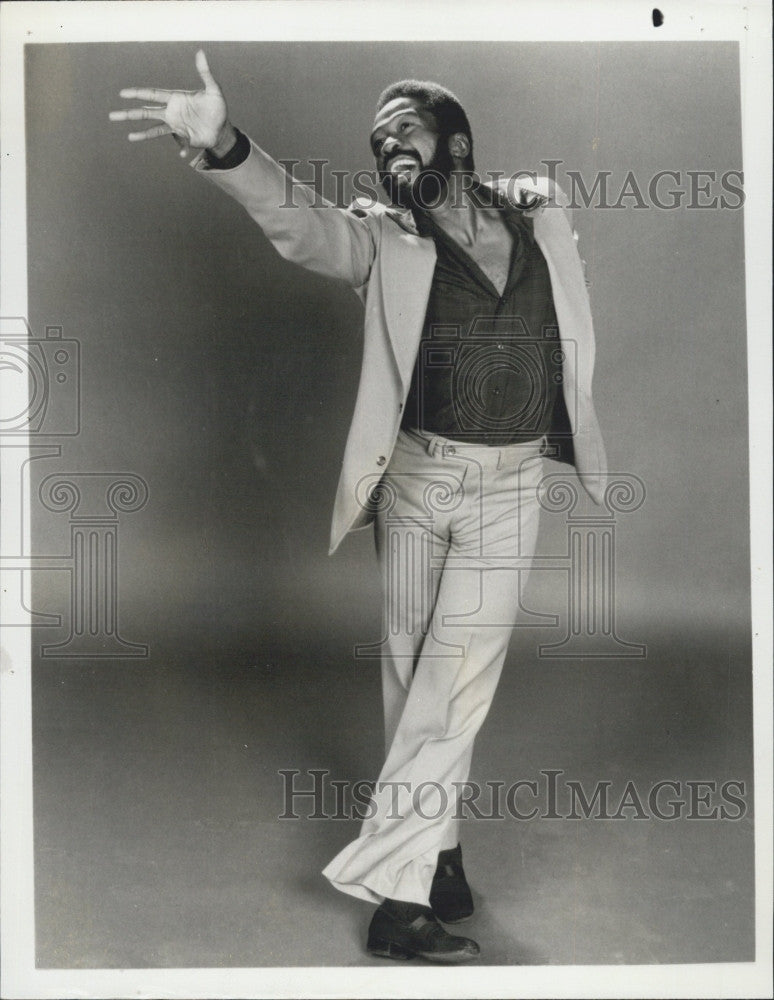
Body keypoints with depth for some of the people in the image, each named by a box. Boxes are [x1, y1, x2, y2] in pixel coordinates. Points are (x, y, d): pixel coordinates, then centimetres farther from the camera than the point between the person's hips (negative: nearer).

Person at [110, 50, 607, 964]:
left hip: (508, 489, 1)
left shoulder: (541, 214, 6)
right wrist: (224, 145, -41)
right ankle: (434, 851, 22)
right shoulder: (383, 240, -2)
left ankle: (392, 887, 8)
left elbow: (567, 340, 22)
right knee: (409, 676, 6)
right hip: (412, 480, 0)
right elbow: (299, 220, -22)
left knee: (454, 683, -3)